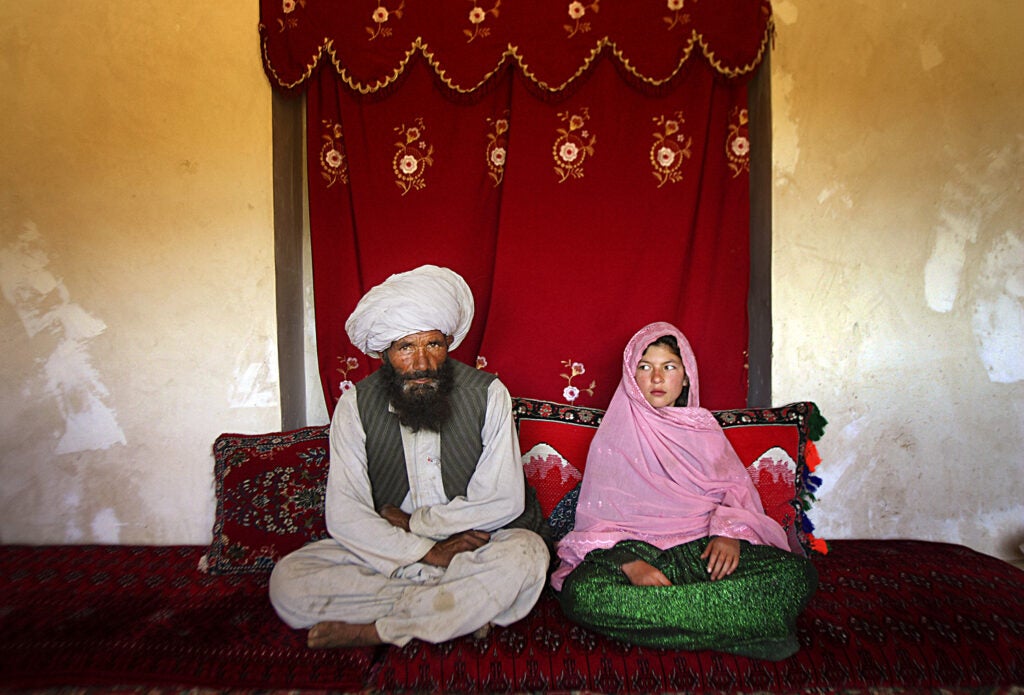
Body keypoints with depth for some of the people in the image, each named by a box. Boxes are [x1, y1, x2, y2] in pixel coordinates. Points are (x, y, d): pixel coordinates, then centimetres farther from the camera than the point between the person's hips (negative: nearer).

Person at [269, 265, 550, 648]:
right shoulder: (355, 406, -5)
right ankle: (464, 610, -20)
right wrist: (428, 552, -21)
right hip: (389, 555, 2)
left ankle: (372, 630, -21)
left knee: (527, 555, -33)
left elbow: (504, 501, -12)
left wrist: (413, 521, -7)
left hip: (477, 547, -1)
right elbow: (344, 515, -12)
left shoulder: (487, 394, -9)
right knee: (287, 580, -21)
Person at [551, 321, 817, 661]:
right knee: (581, 593, -35)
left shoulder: (704, 427, 17)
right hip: (634, 548, -1)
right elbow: (596, 515, 2)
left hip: (704, 548, 2)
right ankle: (744, 625, -28)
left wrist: (731, 531, -11)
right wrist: (630, 562, -17)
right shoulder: (614, 434, 9)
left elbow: (738, 487, 12)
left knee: (798, 572, -22)